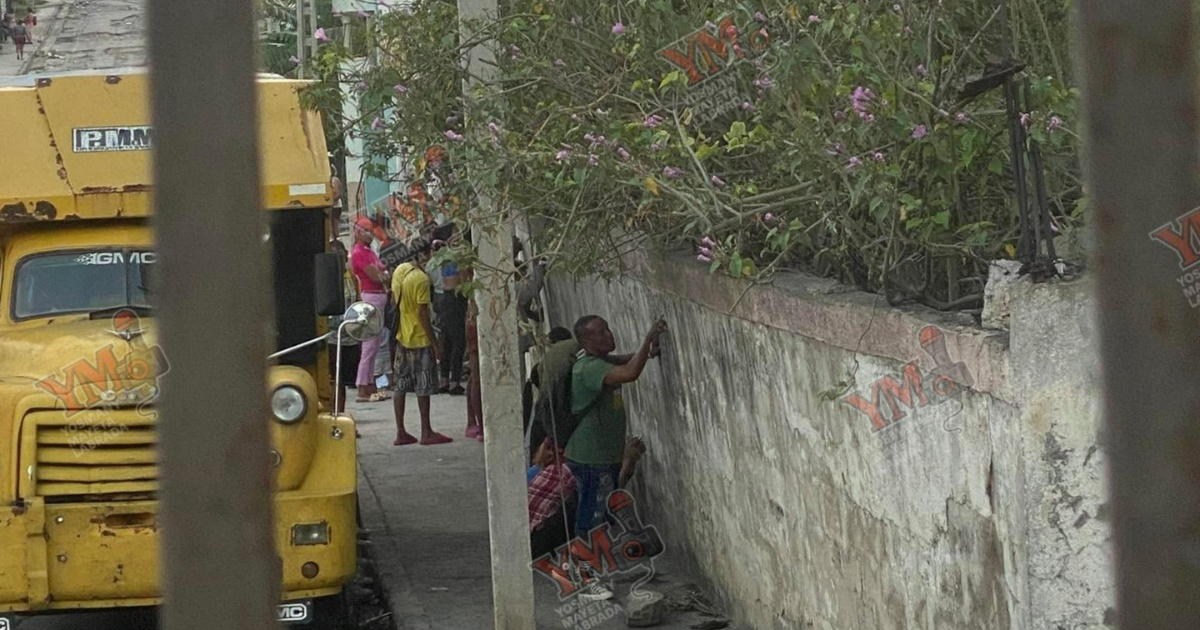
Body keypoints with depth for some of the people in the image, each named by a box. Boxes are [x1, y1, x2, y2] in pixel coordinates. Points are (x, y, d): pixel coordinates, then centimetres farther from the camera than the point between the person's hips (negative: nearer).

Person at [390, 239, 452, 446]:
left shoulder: (399, 271, 4)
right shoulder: (421, 279, -19)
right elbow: (422, 313, -19)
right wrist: (435, 344, -14)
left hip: (401, 336, 8)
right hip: (419, 338, -8)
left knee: (401, 385, 9)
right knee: (423, 387, 0)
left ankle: (400, 432, 10)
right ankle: (426, 432, 5)